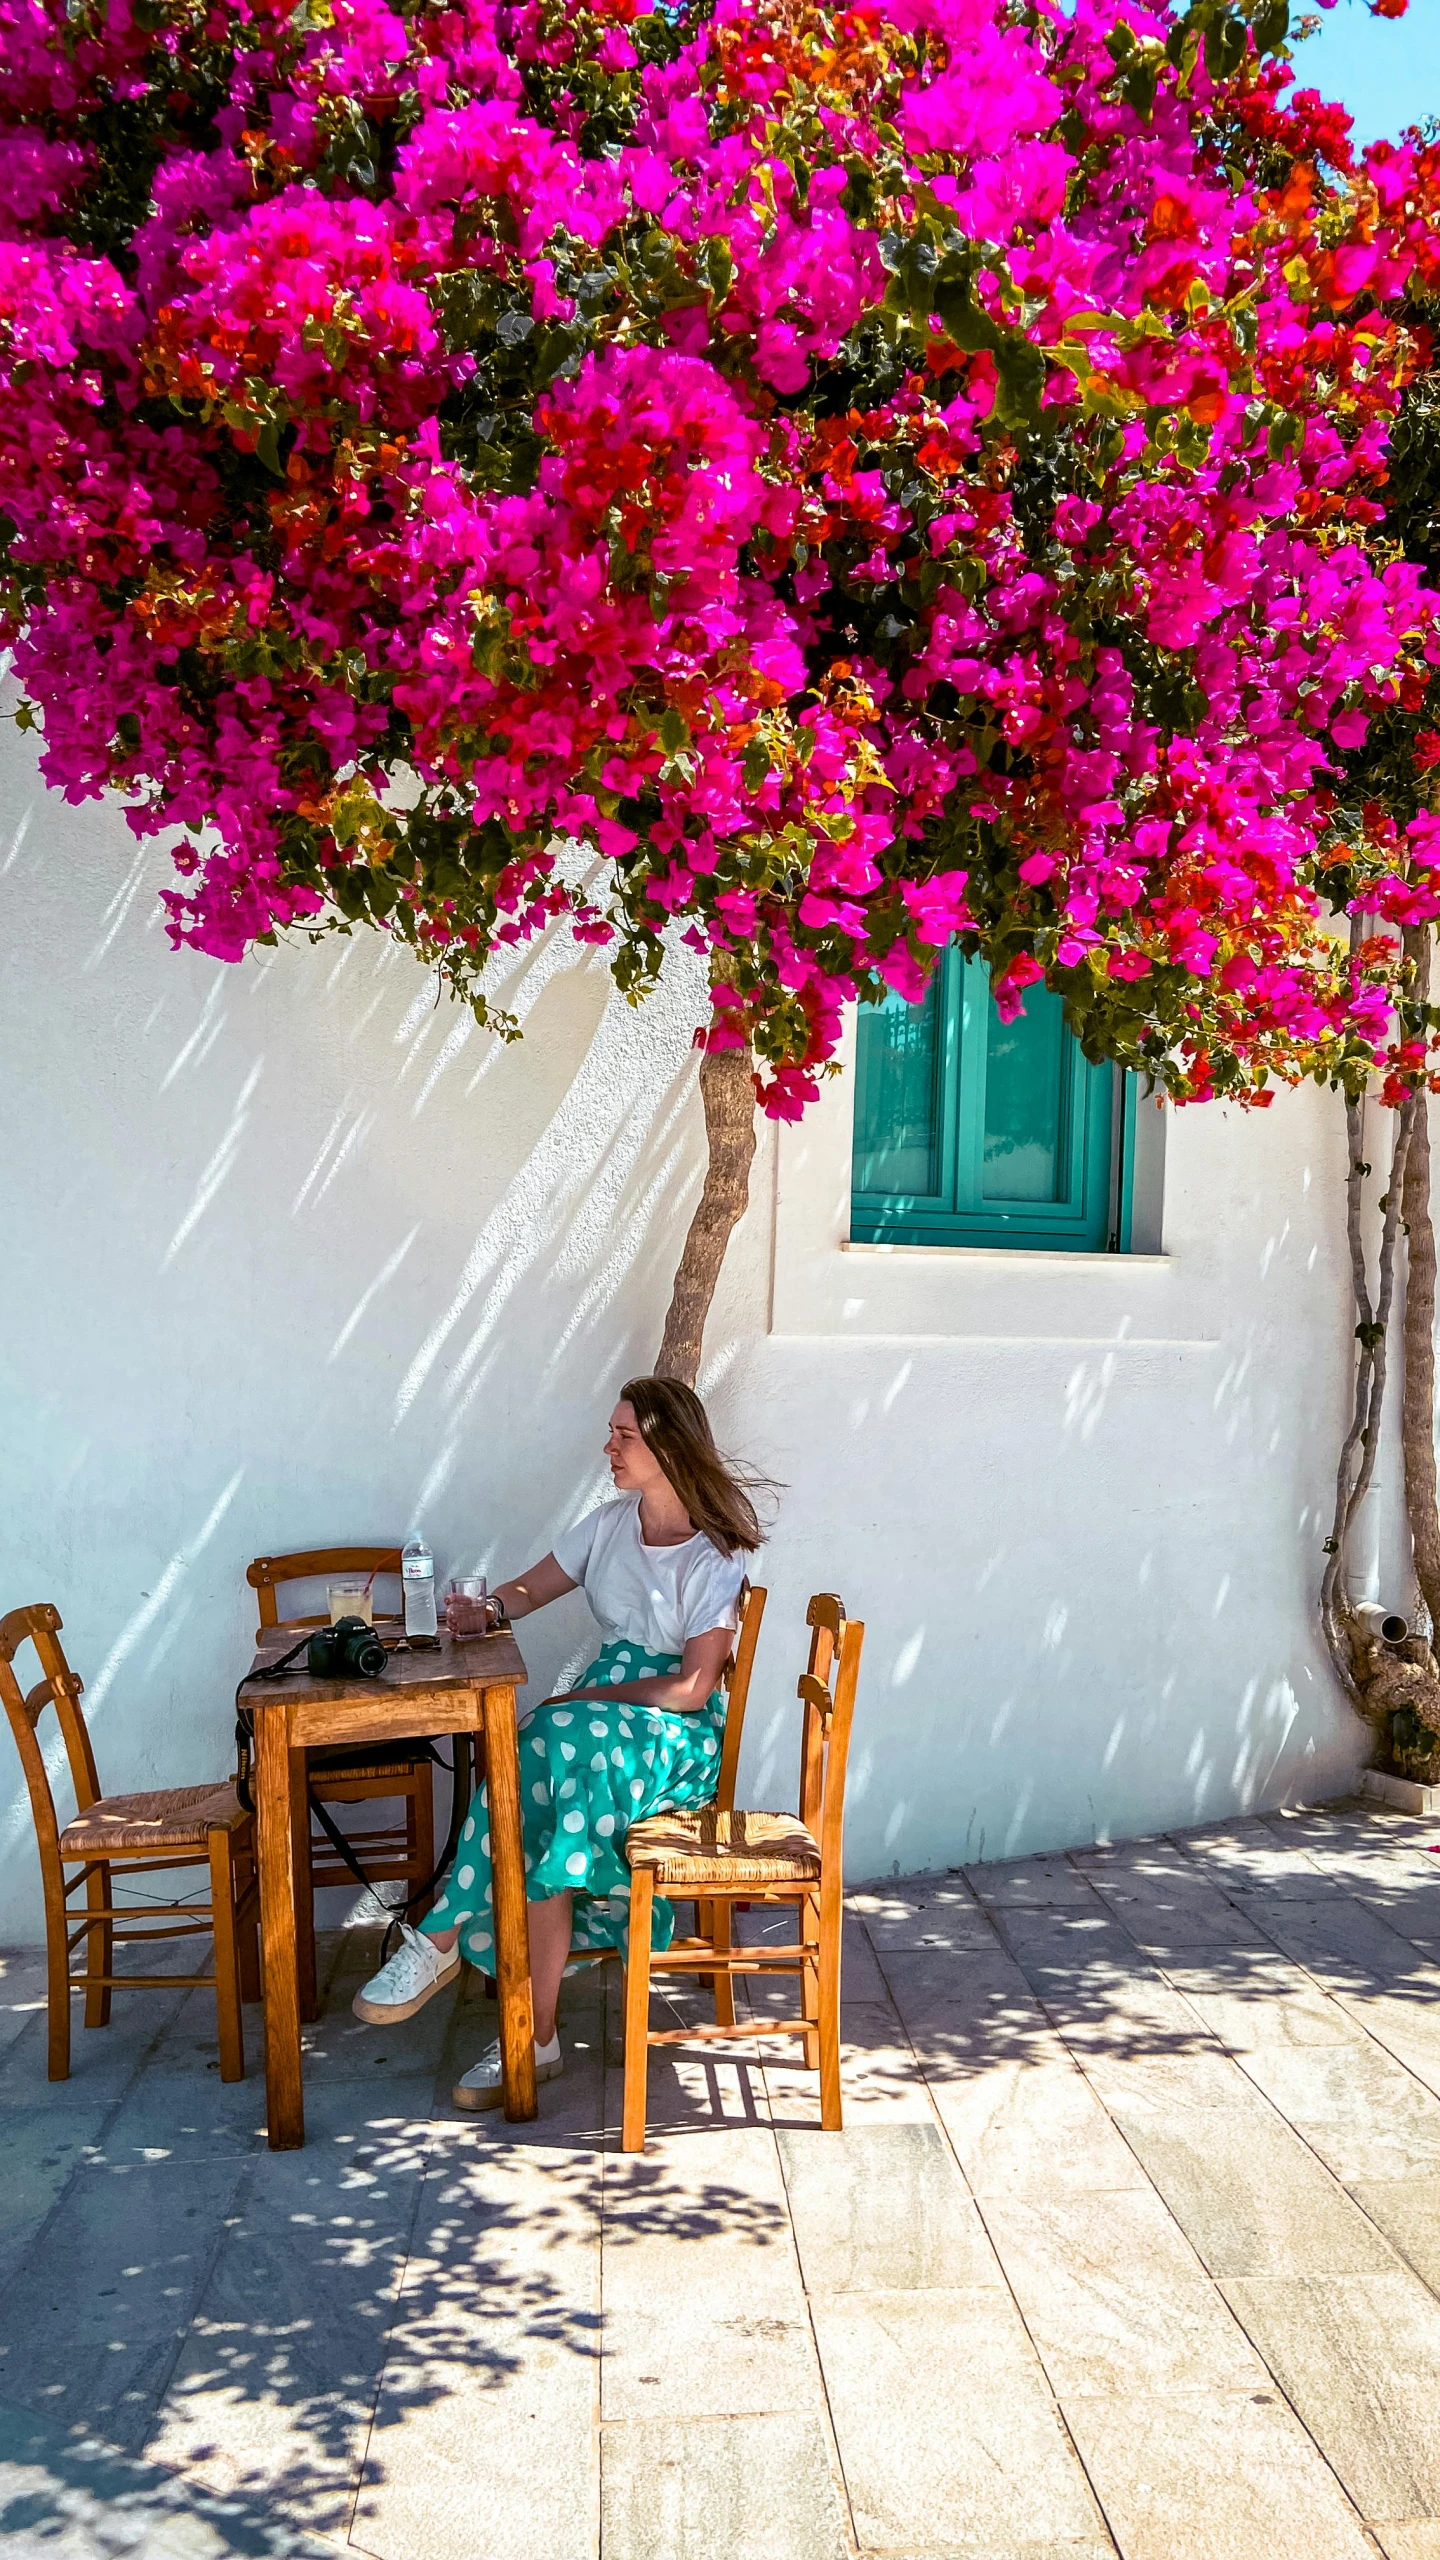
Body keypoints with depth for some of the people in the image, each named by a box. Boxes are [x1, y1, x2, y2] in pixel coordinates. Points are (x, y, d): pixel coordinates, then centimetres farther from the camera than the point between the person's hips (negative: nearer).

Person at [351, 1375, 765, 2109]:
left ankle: (441, 1937, -28)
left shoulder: (714, 1556, -9)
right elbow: (530, 1590, 18)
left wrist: (593, 1697, -17)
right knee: (541, 1834, -29)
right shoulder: (610, 1524, 11)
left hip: (677, 1738, -5)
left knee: (551, 1742, -36)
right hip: (596, 1718, 6)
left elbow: (693, 1687, -14)